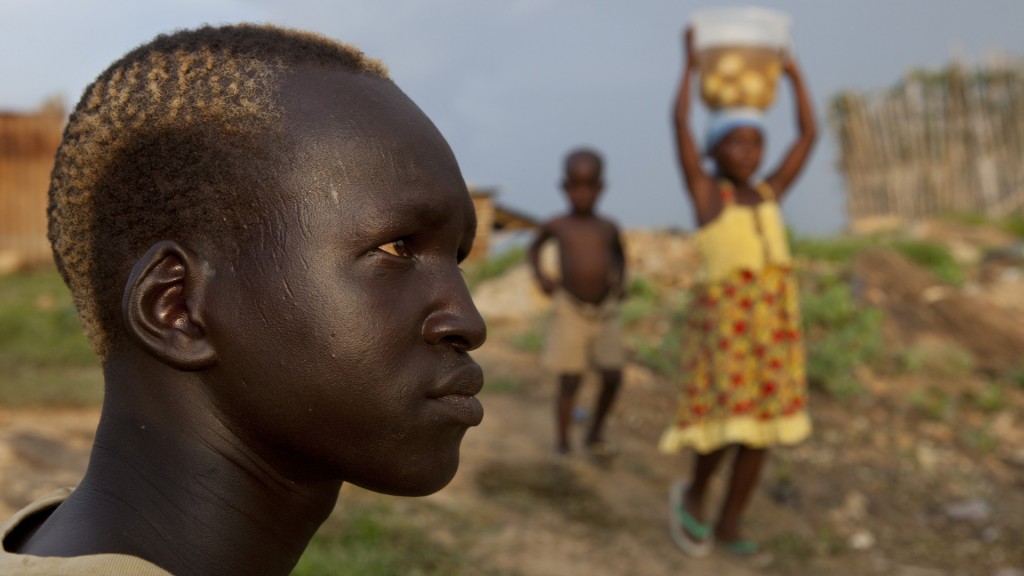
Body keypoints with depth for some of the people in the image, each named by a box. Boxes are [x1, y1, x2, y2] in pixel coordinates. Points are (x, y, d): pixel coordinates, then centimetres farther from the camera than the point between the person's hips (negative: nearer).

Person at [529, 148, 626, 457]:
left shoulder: (608, 228, 3)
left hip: (605, 310, 3)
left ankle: (595, 434, 26)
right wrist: (540, 275, 3)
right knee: (570, 382, 0)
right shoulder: (557, 226, -2)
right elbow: (535, 246, 18)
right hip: (571, 310, -3)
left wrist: (620, 281, 9)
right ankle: (563, 443, 14)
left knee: (613, 377, 4)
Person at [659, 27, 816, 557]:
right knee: (731, 415, -13)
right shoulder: (706, 191, 1)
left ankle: (728, 524, 16)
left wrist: (794, 74, 19)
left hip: (773, 315, 6)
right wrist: (690, 67, 2)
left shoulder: (769, 193, 14)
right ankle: (694, 492, 14)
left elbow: (809, 136, 16)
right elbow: (680, 125, -7)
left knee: (761, 424, 4)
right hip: (724, 313, -5)